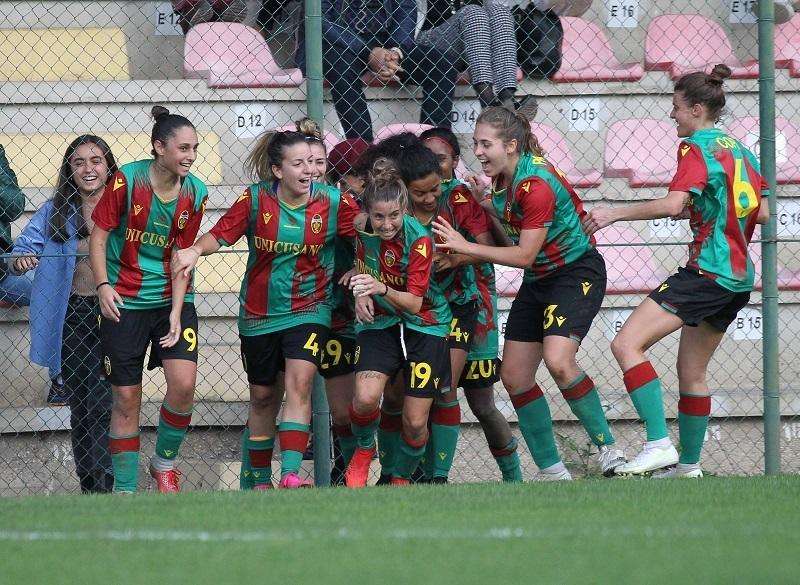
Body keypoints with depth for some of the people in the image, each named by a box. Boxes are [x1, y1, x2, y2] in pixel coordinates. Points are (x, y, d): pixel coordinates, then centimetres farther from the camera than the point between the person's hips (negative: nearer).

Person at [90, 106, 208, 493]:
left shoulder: (195, 192, -2)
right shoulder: (127, 180, -11)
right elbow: (98, 237, -5)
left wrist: (176, 311, -10)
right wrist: (103, 286, -19)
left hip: (173, 301, 2)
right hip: (125, 302, -2)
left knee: (183, 383, -17)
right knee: (126, 400, 0)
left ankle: (165, 462, 9)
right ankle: (124, 490, 12)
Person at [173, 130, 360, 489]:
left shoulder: (333, 201, -10)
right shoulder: (256, 199, -10)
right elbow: (220, 235, -10)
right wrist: (195, 250, -29)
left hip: (309, 309, -1)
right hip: (259, 314, 1)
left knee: (300, 383, -21)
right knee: (262, 396, 12)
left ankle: (291, 474, -27)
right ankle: (260, 480, 27)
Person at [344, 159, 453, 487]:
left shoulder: (419, 240, -22)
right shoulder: (361, 229, -12)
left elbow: (416, 303, -21)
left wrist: (381, 289, -39)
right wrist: (360, 294, -9)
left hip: (424, 325, -2)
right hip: (378, 322, 2)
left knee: (415, 421, -4)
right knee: (366, 397, -24)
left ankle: (402, 478, 25)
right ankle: (364, 449, 8)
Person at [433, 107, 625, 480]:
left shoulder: (536, 184, -25)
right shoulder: (501, 179, 1)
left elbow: (524, 255, -23)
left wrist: (466, 247, -20)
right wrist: (487, 207, -4)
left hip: (577, 273, -9)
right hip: (538, 280, 9)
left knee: (558, 360, -28)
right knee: (514, 376, 2)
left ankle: (608, 449, -13)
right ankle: (551, 471, 11)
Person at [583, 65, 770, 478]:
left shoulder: (697, 148, -9)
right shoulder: (738, 149, 16)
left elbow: (673, 204, -24)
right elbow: (761, 213, 20)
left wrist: (615, 214, -18)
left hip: (706, 270, -10)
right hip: (739, 277, 10)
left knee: (627, 344, -16)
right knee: (692, 370, 19)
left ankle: (659, 444, -26)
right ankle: (688, 466, 23)